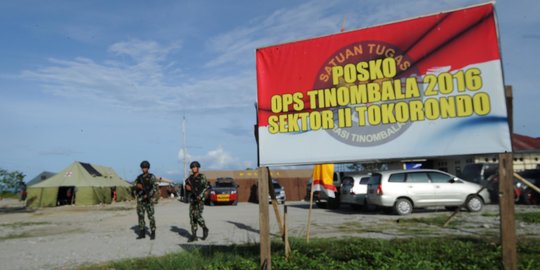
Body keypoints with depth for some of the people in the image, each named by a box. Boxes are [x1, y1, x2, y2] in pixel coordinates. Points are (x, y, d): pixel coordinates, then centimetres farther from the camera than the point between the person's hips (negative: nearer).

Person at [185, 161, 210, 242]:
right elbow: (187, 188, 18)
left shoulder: (202, 177, -5)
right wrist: (187, 188, -7)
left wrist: (200, 195, -24)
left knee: (197, 216, -16)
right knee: (192, 217, 1)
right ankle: (194, 236, 5)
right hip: (192, 200, 6)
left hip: (200, 200, -6)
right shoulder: (190, 178, 11)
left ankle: (205, 229, 9)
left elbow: (206, 187, -13)